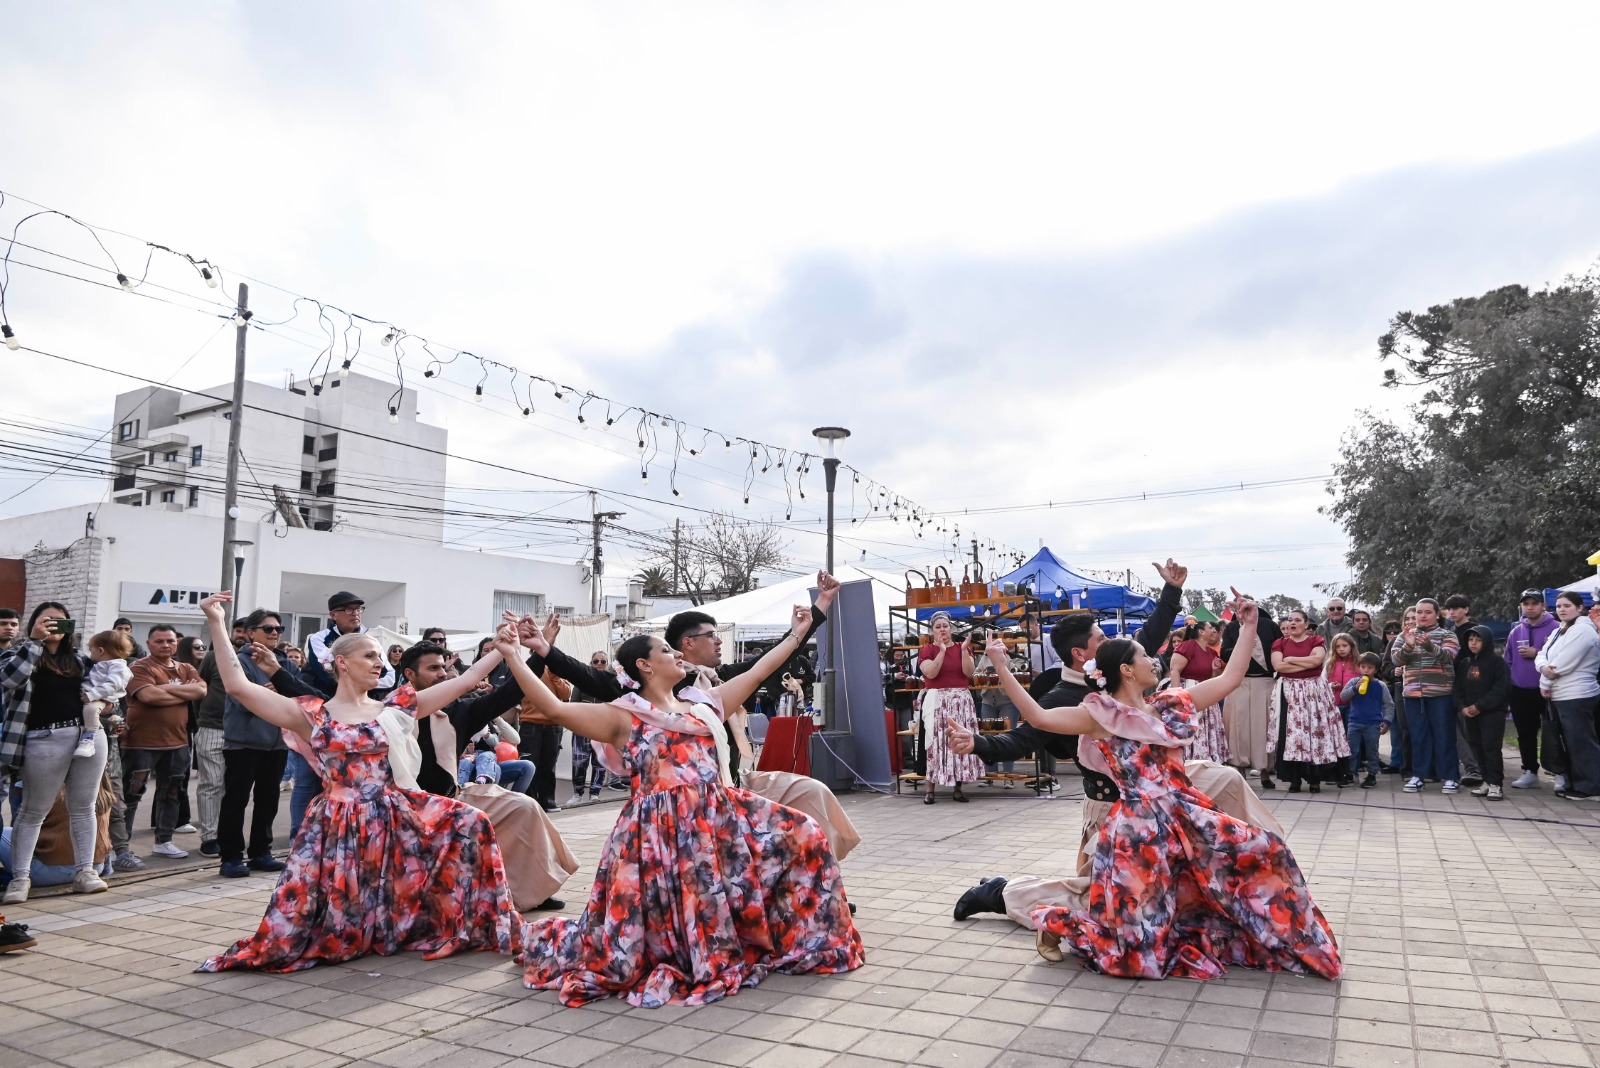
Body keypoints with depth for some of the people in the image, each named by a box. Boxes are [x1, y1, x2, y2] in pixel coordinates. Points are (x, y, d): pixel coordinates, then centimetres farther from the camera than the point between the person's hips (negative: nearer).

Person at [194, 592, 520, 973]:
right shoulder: (312, 715, 0)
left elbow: (462, 683, 6)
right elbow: (238, 687, -8)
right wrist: (217, 624, -12)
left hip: (394, 817, 3)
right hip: (341, 826, -3)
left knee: (468, 824, -14)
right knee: (329, 933, -7)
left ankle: (463, 924, 2)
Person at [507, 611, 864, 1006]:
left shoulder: (703, 704, 17)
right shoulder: (624, 717, 0)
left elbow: (755, 674, 24)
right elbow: (555, 709, -11)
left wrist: (796, 633, 28)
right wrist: (513, 656, -17)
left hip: (720, 817, 6)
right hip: (662, 829, -6)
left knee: (802, 835, -3)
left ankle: (779, 935, 16)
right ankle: (549, 941, 24)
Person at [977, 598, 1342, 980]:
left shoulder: (1170, 705, 13)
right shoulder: (1101, 716, -3)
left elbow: (1231, 678, 16)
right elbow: (1038, 716, -14)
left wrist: (1248, 626, 14)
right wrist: (1003, 668, -18)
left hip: (1190, 818, 6)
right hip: (1140, 829, -6)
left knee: (1265, 851, -2)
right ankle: (1058, 923, 21)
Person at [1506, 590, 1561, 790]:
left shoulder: (1556, 628, -5)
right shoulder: (1516, 632, 11)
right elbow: (1508, 661, 15)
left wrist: (1538, 653, -16)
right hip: (1520, 692, 5)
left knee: (1552, 734, -4)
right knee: (1525, 735, 12)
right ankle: (1530, 772, 22)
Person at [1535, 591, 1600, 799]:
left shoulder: (1583, 630, -13)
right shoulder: (1558, 632, 17)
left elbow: (1563, 663, -19)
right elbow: (1542, 655, 11)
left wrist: (1545, 682, -7)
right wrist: (1544, 667, -13)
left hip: (1576, 697, -10)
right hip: (1559, 696, 10)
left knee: (1580, 742, -6)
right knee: (1569, 742, 14)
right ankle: (1573, 783, 21)